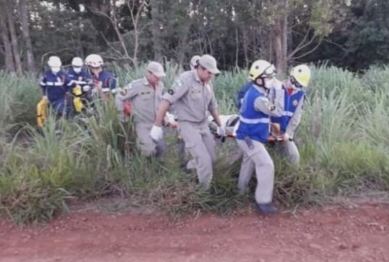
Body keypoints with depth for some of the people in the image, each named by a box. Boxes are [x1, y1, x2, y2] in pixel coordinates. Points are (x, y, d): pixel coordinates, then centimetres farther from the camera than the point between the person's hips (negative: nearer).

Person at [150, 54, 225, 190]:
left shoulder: (208, 83, 3)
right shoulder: (186, 79, -20)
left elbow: (212, 106, 17)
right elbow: (167, 100, -23)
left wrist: (220, 125, 24)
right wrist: (157, 125, -25)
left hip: (203, 124, 7)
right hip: (188, 125, -7)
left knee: (211, 158, 11)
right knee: (204, 159, -11)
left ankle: (189, 168, 37)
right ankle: (205, 190, 9)